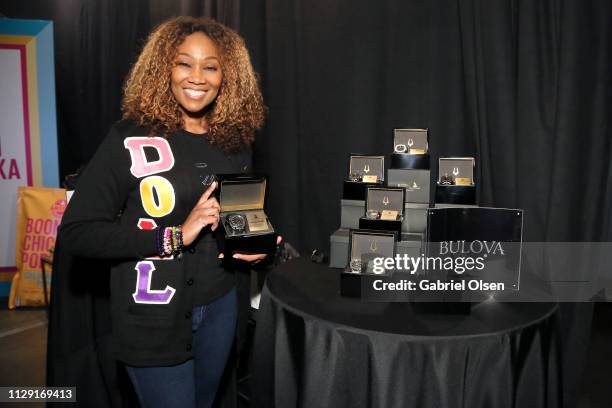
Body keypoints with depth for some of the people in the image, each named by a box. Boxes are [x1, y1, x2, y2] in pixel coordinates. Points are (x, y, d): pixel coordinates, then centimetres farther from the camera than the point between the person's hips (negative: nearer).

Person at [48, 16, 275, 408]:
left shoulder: (235, 140, 2)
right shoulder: (131, 138, -14)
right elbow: (75, 232, -18)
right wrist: (174, 237, -24)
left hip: (219, 305, 6)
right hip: (153, 315, -5)